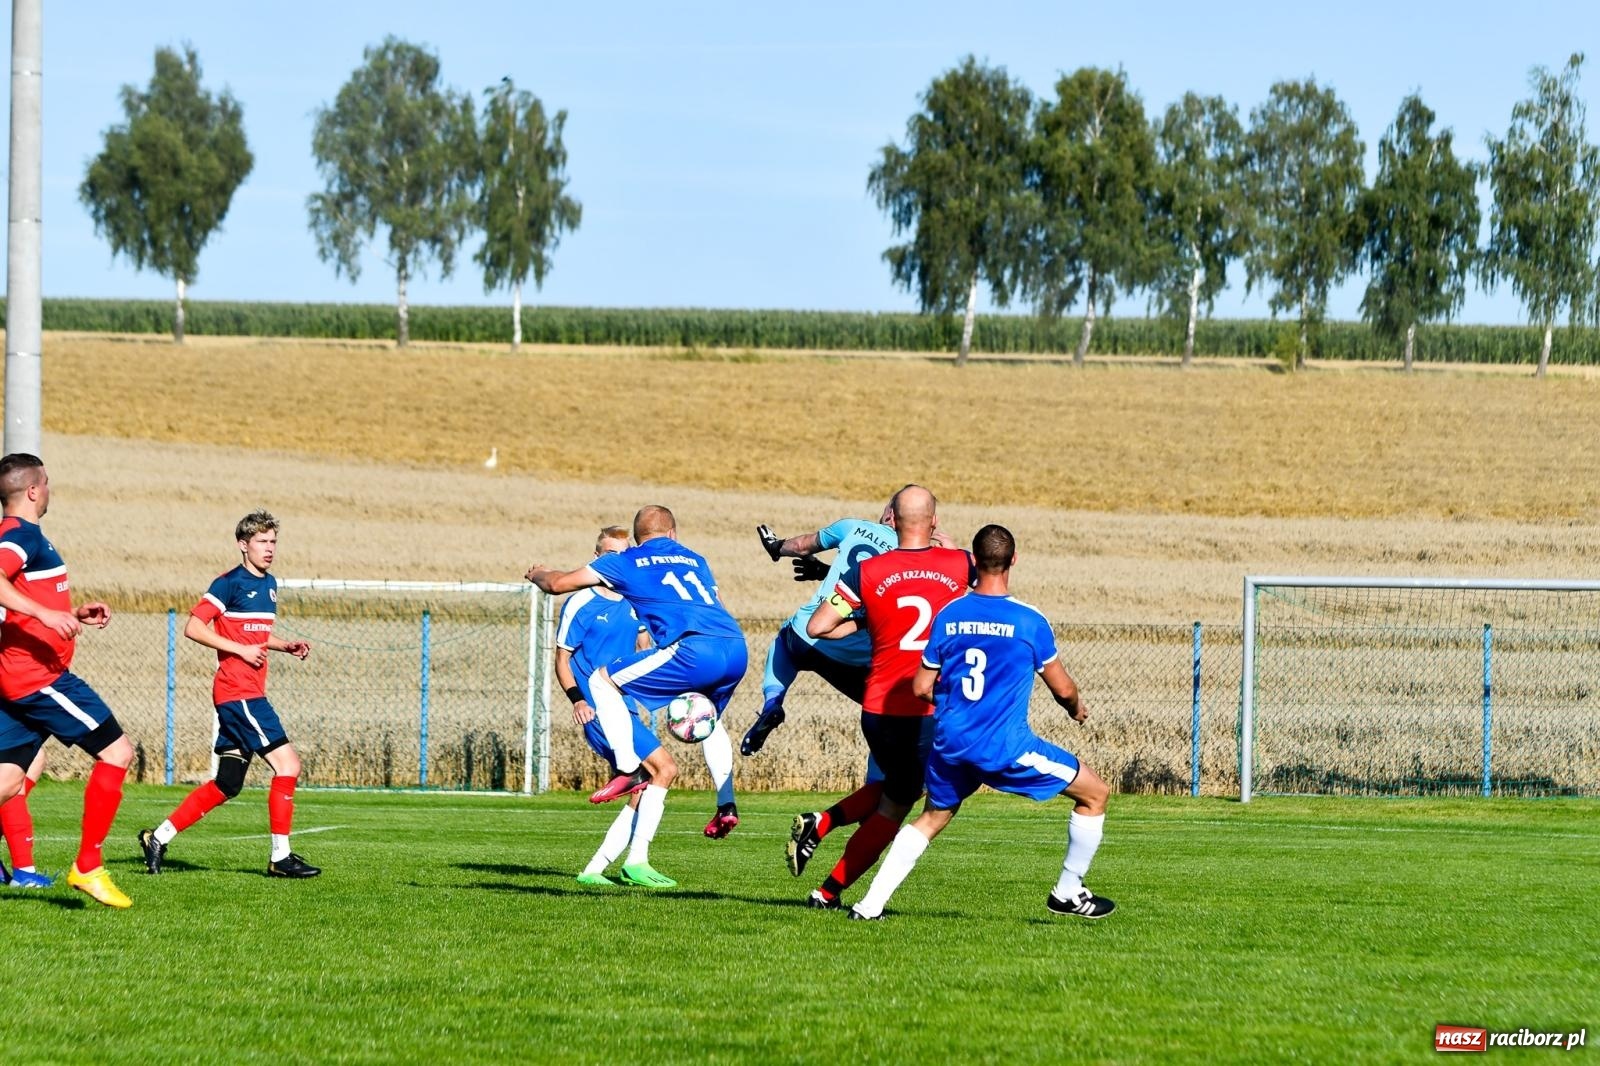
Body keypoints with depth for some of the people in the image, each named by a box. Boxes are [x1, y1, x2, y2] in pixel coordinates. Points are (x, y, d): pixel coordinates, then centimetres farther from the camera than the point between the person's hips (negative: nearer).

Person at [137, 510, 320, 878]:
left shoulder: (269, 585, 17)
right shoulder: (231, 583, -9)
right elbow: (193, 627, -13)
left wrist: (285, 646, 12)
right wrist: (241, 650, -17)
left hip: (251, 693, 9)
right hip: (237, 692, -9)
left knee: (227, 784, 9)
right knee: (286, 762, -12)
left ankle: (158, 838, 16)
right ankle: (280, 857, -8)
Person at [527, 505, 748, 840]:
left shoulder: (628, 561, 16)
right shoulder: (695, 560, 29)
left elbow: (560, 583, 20)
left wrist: (539, 574, 43)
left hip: (695, 649, -6)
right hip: (737, 648, 6)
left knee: (602, 680, 8)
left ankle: (629, 770, -2)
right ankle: (726, 805, 21)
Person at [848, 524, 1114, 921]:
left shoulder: (948, 616, 1)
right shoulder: (1029, 621, -9)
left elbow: (921, 688, 7)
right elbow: (1062, 688, 1)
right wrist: (1076, 708, 24)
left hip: (950, 743, 4)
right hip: (1006, 747, -4)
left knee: (932, 819, 27)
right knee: (1095, 794, 10)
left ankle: (871, 904, 19)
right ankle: (1068, 894, 15)